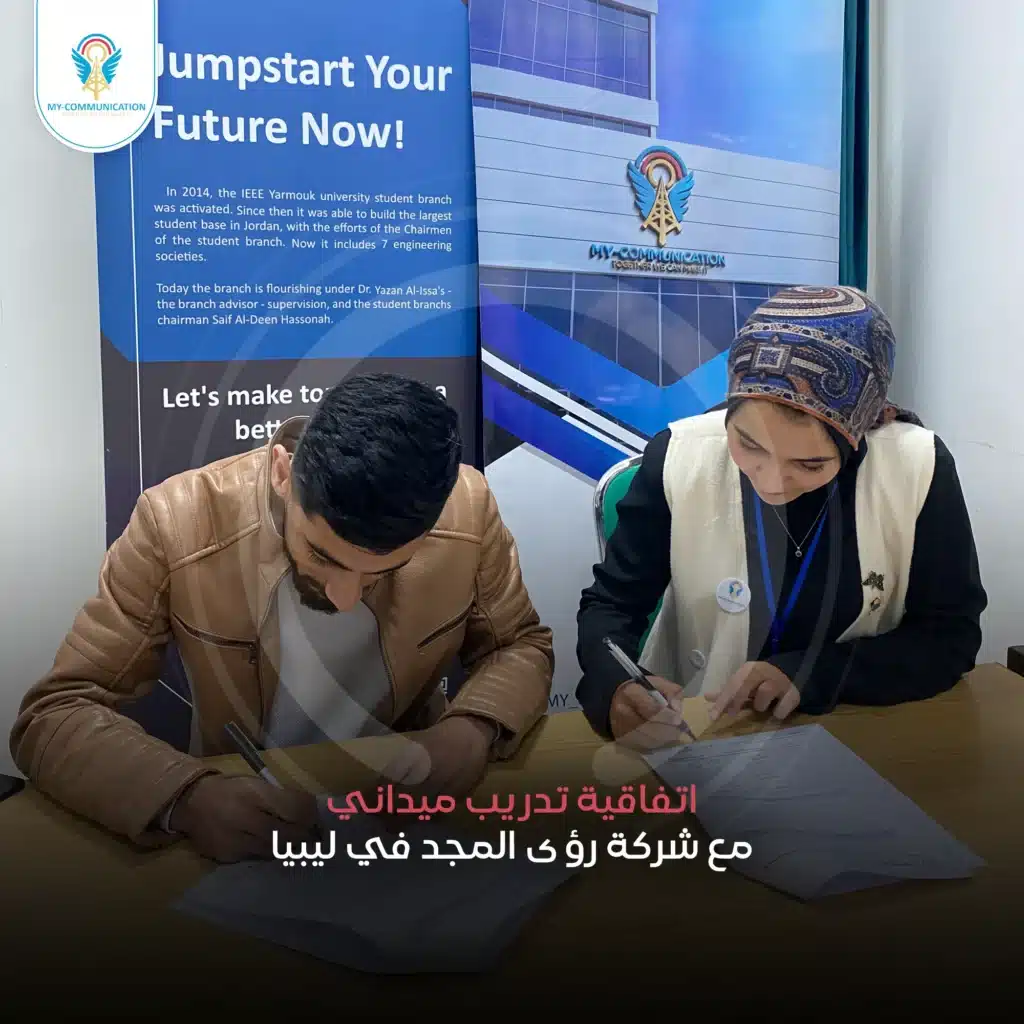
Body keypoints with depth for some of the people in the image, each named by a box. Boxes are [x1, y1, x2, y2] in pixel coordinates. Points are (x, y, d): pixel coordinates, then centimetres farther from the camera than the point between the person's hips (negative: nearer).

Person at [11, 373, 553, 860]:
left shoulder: (467, 508, -17)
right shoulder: (176, 523, -21)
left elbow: (520, 646, -1)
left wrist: (475, 729, -21)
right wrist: (186, 797, -32)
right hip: (245, 819, -1)